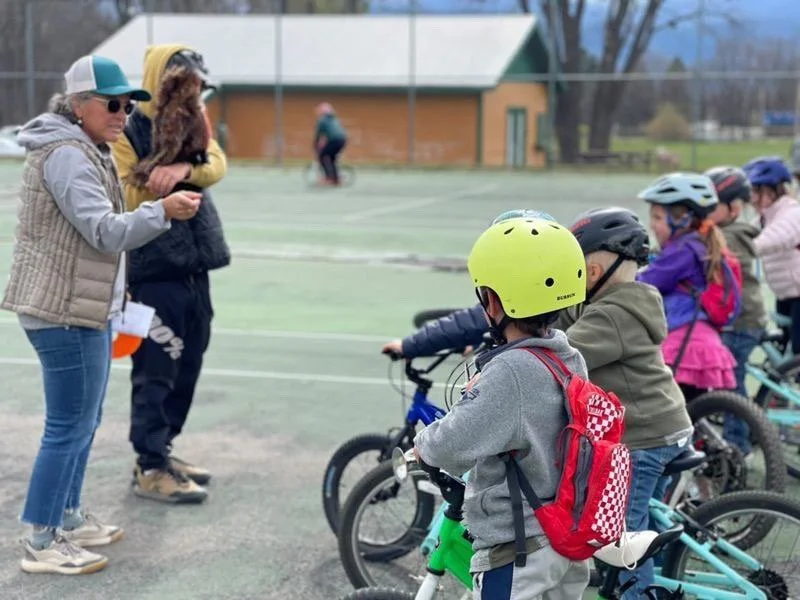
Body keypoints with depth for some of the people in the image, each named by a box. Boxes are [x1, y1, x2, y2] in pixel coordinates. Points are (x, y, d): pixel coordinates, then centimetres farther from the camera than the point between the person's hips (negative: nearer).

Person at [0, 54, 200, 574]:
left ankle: (68, 518, 30)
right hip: (65, 313, -11)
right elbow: (105, 231, -26)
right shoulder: (66, 155, -17)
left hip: (84, 310, 11)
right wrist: (163, 211, -35)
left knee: (84, 422, 18)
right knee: (70, 427, -6)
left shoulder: (85, 152, 17)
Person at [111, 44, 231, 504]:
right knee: (156, 373, -2)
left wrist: (185, 169, -27)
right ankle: (150, 469, 6)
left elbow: (217, 165, -7)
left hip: (195, 270, 8)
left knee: (186, 368, 14)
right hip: (155, 273, -8)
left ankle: (161, 451, 27)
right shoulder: (129, 133, -9)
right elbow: (122, 202, -15)